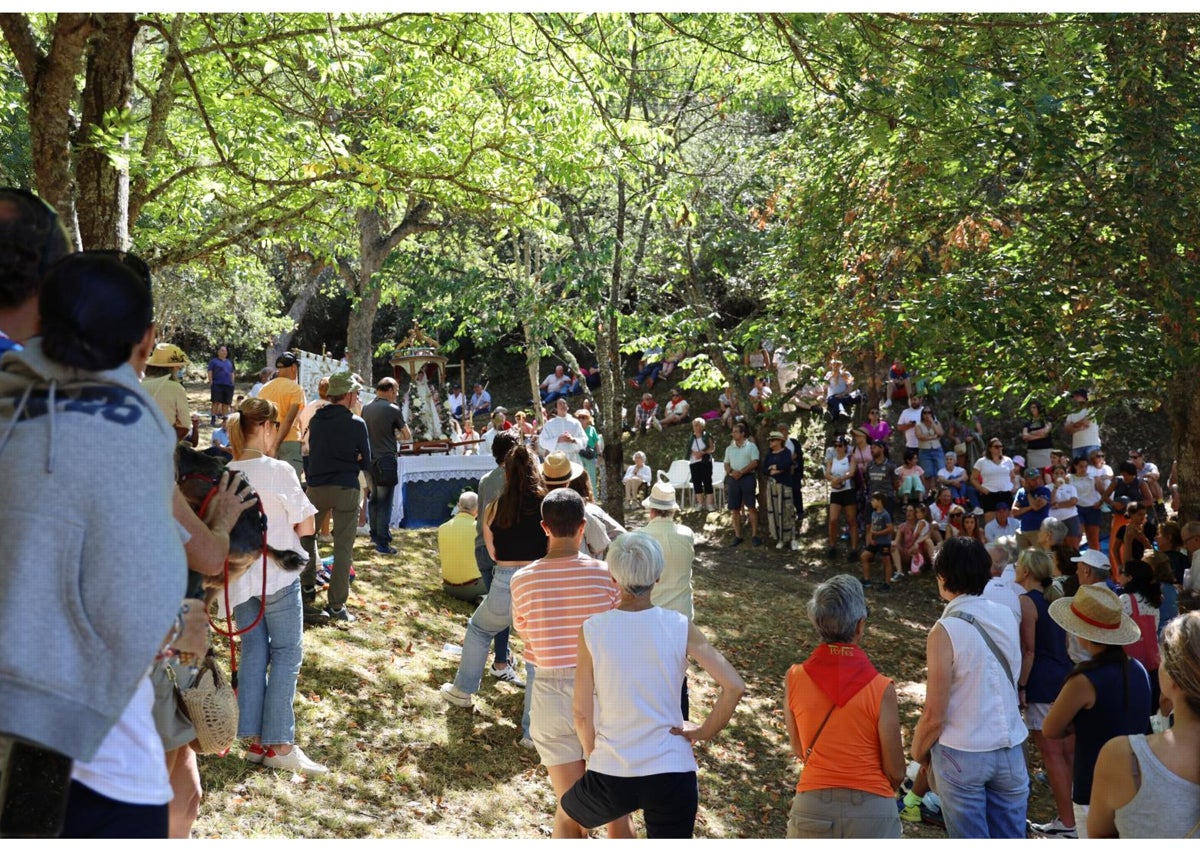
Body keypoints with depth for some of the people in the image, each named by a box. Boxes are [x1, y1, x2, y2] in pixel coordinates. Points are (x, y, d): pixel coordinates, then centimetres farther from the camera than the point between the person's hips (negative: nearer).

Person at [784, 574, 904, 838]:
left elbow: (799, 750, 5)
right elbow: (895, 771, -5)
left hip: (812, 808, 2)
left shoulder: (794, 678, -9)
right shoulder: (881, 689, -15)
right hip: (870, 812, -2)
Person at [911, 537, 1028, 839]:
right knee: (1011, 839, 16)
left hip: (964, 755, -5)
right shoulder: (1006, 616, -2)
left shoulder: (945, 632, -19)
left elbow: (935, 716, -15)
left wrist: (918, 751, 1)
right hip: (1011, 748, 5)